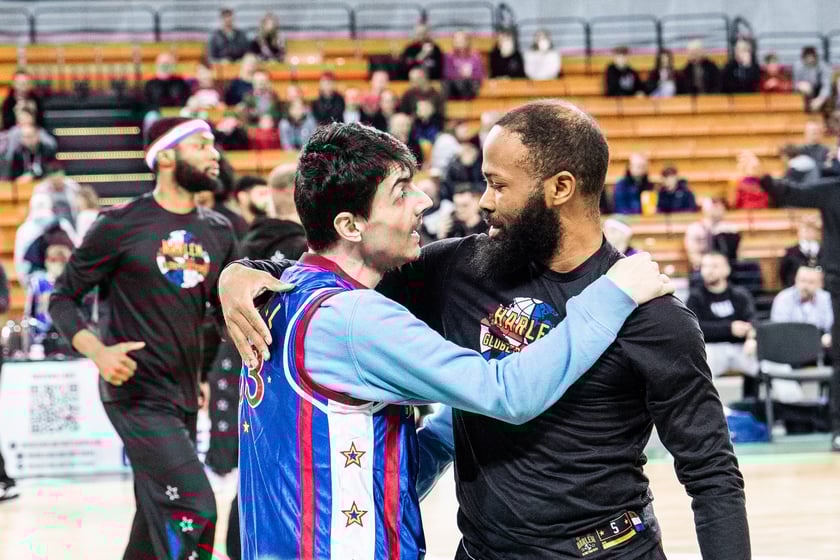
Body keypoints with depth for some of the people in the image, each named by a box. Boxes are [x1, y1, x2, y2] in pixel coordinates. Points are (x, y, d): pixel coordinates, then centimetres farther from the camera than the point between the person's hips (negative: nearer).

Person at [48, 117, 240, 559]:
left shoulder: (218, 231, 9)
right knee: (194, 507, -19)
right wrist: (98, 352, -17)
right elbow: (62, 299, -2)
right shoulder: (121, 225, -7)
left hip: (184, 397, 7)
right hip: (137, 394, -7)